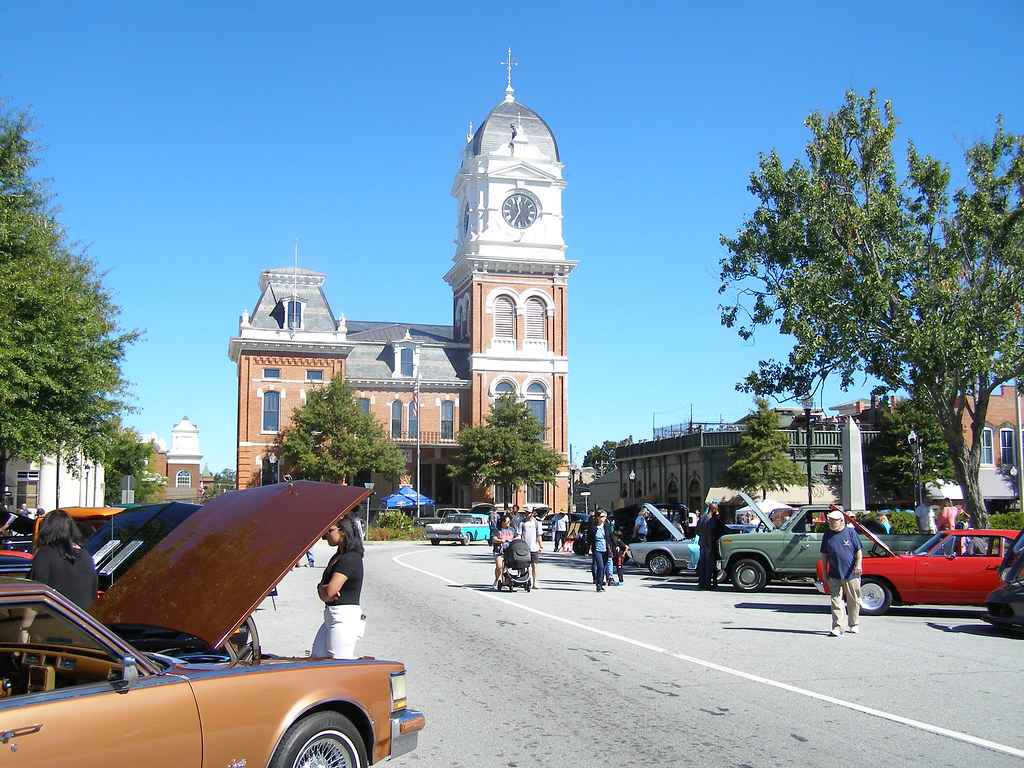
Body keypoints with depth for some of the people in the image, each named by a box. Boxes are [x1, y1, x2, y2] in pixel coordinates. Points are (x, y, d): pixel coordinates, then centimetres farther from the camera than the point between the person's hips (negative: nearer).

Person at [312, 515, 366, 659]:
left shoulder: (350, 558, -15)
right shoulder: (337, 557, 16)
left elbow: (329, 591, -21)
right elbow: (325, 593, 15)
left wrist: (321, 588, 2)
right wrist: (323, 590, -9)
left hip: (345, 618, -10)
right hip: (331, 616, 10)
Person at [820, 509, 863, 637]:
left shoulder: (851, 532, -1)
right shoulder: (827, 535, 6)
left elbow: (858, 551, 0)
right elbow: (824, 555, 11)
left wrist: (858, 565, -15)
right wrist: (824, 572, 8)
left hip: (851, 574, -2)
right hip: (834, 575, 2)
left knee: (853, 600, 9)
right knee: (836, 601, -3)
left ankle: (854, 625, 24)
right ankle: (837, 627, -3)